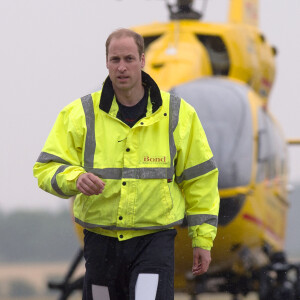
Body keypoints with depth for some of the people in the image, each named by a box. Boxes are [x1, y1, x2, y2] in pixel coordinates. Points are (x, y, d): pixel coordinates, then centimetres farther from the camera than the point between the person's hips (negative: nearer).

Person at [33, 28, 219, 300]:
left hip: (155, 239, -2)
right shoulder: (80, 114, 1)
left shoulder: (177, 114, 1)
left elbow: (199, 177, 7)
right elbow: (46, 169, -1)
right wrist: (75, 178, -24)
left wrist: (203, 238, 5)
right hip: (101, 242, 2)